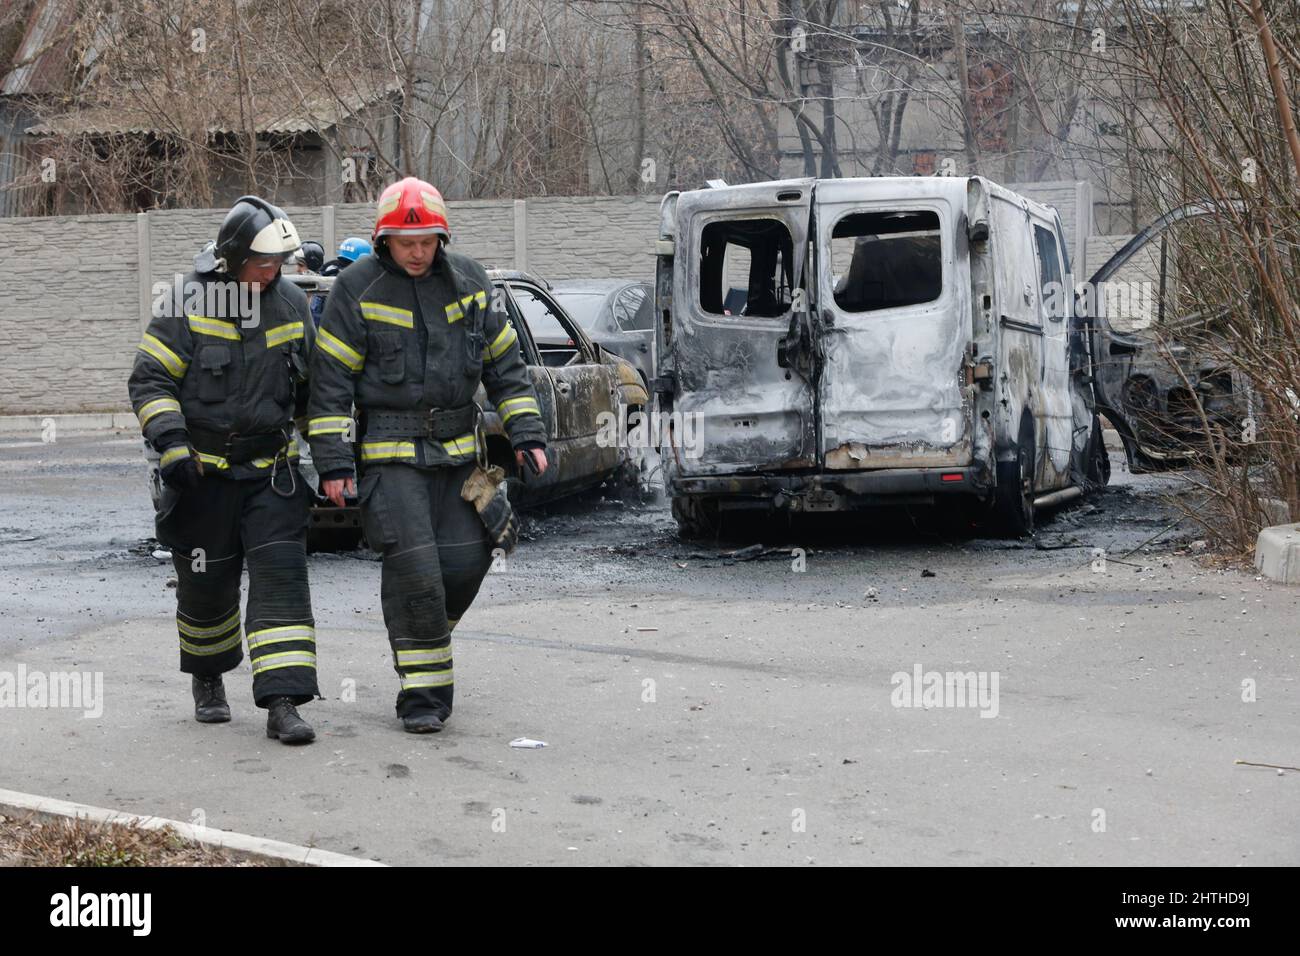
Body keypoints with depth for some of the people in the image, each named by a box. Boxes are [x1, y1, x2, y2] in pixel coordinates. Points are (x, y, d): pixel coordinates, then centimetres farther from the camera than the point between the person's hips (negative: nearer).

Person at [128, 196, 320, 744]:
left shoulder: (292, 305, 3)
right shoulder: (187, 306, -9)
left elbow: (310, 383, 17)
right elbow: (149, 381, -8)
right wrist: (172, 447, -19)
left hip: (272, 471, 2)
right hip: (203, 472, -2)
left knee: (280, 576, -12)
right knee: (206, 587, 7)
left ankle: (282, 704, -16)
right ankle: (207, 680, 35)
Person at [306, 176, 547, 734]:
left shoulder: (468, 281, 7)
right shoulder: (357, 289, -5)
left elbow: (504, 364, 14)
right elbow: (330, 381, -4)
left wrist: (527, 434, 6)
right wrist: (333, 462, -10)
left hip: (458, 451, 4)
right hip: (390, 453, -4)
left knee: (464, 563, 1)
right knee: (413, 571, -12)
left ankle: (426, 634, 31)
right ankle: (423, 694, -3)